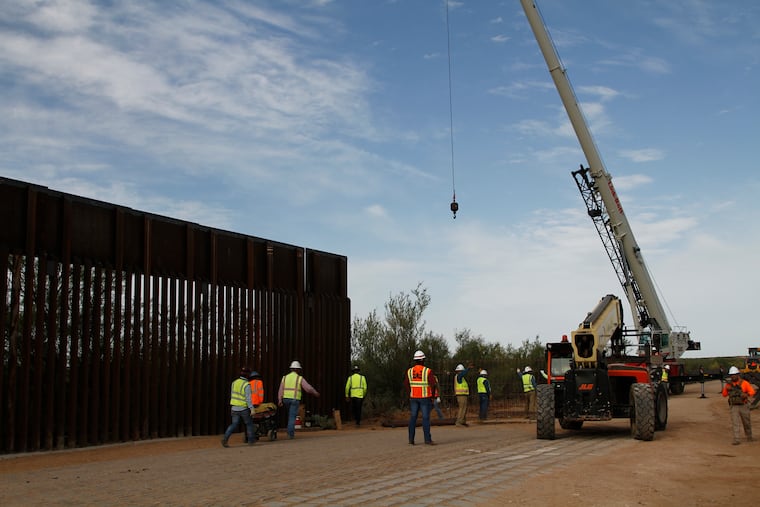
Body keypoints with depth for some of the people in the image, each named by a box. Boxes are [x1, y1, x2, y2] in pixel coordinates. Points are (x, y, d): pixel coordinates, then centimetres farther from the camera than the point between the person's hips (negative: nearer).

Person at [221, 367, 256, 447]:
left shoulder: (234, 382, 5)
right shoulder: (246, 385, -16)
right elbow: (248, 398, -23)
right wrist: (252, 409, -23)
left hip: (234, 408, 5)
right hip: (244, 409, -5)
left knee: (234, 425, 7)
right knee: (249, 423, 14)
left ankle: (225, 438, -12)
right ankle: (251, 440, 21)